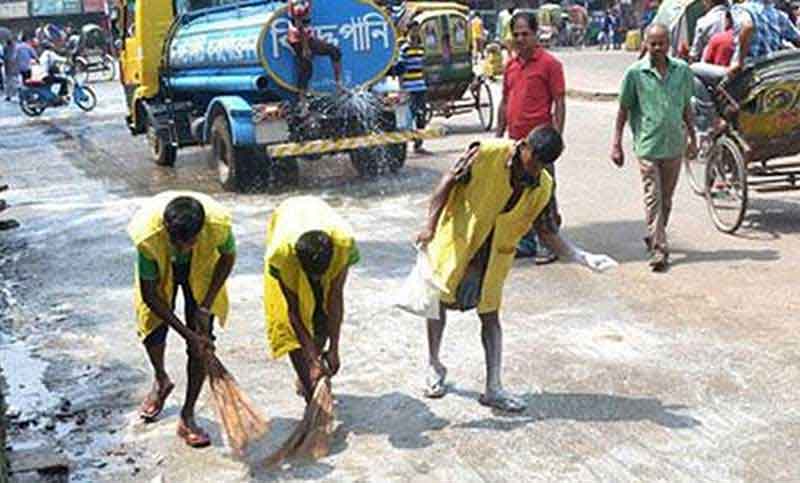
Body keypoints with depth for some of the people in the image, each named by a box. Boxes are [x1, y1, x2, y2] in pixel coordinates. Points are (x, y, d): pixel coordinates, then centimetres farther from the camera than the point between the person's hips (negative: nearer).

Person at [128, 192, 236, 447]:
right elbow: (149, 293, -25)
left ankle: (188, 417, 5)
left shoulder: (219, 223, -38)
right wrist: (186, 332, -27)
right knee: (153, 334, 2)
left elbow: (228, 257, -13)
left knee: (201, 343, -7)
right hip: (160, 271, 0)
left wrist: (206, 306, -16)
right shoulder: (147, 235, -40)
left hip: (202, 268, 0)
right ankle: (161, 382, 37)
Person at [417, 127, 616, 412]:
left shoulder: (543, 188, -9)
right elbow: (448, 182, -16)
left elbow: (548, 232, -2)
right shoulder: (487, 153, -21)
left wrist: (583, 258, -14)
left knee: (490, 315, 3)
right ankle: (434, 367, 30)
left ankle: (494, 389, 8)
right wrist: (430, 226, -22)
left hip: (495, 254, 2)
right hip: (456, 241, -2)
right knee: (440, 300, 9)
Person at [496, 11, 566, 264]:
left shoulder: (549, 63, -6)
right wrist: (499, 135, 14)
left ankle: (549, 245, 7)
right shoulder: (510, 65, 12)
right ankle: (526, 242, 22)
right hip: (514, 141, 7)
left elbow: (559, 104, -8)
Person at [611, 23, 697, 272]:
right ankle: (659, 250, -6)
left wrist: (692, 139, 16)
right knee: (653, 198, -7)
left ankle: (654, 237, 32)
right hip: (648, 145, -3)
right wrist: (616, 144, -1)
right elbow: (623, 110, 1)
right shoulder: (635, 73, -5)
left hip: (674, 145, 4)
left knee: (666, 199, 13)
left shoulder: (683, 70, 5)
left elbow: (686, 107, 15)